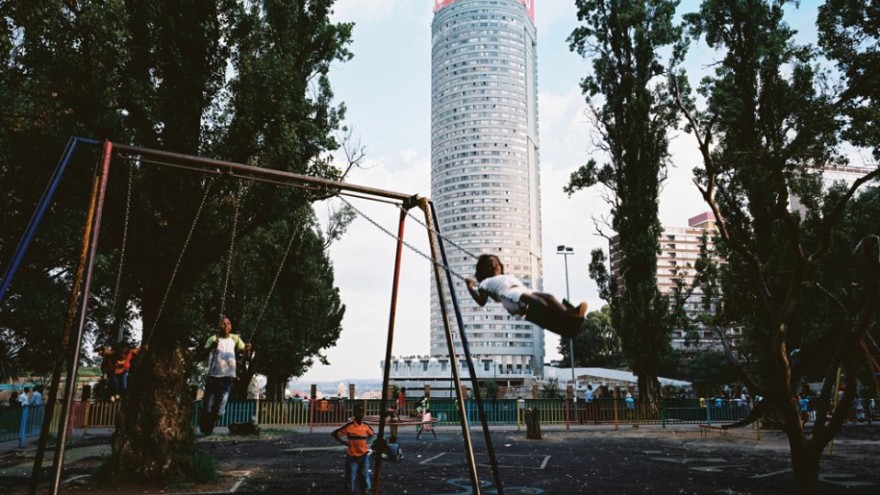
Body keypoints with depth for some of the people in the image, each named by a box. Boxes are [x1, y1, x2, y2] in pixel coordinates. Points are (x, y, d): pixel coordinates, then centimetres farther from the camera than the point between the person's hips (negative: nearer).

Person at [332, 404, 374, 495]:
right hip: (352, 457, -4)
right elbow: (334, 434, -10)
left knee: (365, 481, 8)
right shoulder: (349, 425, -15)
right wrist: (343, 442, -14)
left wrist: (366, 441, 6)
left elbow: (371, 433, 20)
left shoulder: (366, 425, -1)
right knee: (351, 481, 1)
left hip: (364, 456, 4)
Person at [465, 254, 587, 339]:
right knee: (535, 300, -39)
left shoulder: (511, 277, 47)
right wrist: (470, 287, 9)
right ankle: (569, 320, -64)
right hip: (510, 295, -7)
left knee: (548, 296, -28)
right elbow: (481, 301, 14)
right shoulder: (487, 282, 29)